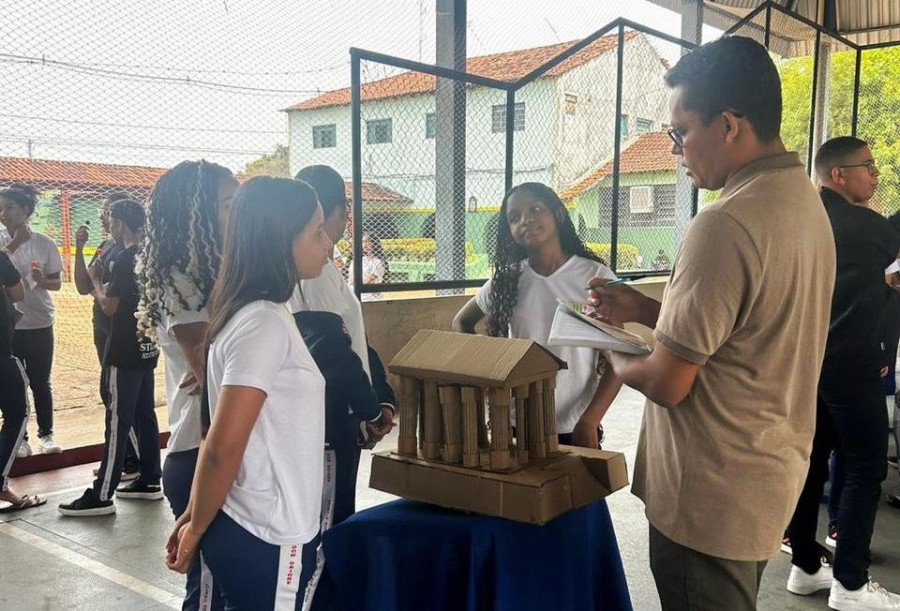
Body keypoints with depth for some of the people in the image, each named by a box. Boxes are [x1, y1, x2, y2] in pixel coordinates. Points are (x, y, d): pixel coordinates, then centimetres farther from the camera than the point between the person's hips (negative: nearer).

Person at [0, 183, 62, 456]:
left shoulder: (44, 243, -2)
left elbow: (57, 282, 2)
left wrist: (42, 280, -18)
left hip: (40, 324, 0)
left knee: (41, 383, 10)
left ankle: (46, 434, 24)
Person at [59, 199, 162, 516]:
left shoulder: (125, 260, -16)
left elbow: (109, 306, -15)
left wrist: (96, 279, 0)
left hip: (126, 353, -9)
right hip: (147, 347, 9)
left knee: (118, 421, -6)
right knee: (144, 415, 14)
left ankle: (101, 495, 0)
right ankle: (149, 481, 21)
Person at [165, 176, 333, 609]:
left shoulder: (256, 313, 7)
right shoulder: (264, 323, -22)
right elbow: (223, 448, -23)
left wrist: (194, 519, 13)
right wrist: (196, 530, -9)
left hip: (253, 529, 8)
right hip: (265, 540, -8)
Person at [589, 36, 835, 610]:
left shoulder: (725, 226, -25)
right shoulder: (805, 200, 5)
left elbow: (667, 383, -21)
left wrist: (615, 359, -2)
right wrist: (648, 310, 9)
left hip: (711, 498, -9)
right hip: (770, 473, 9)